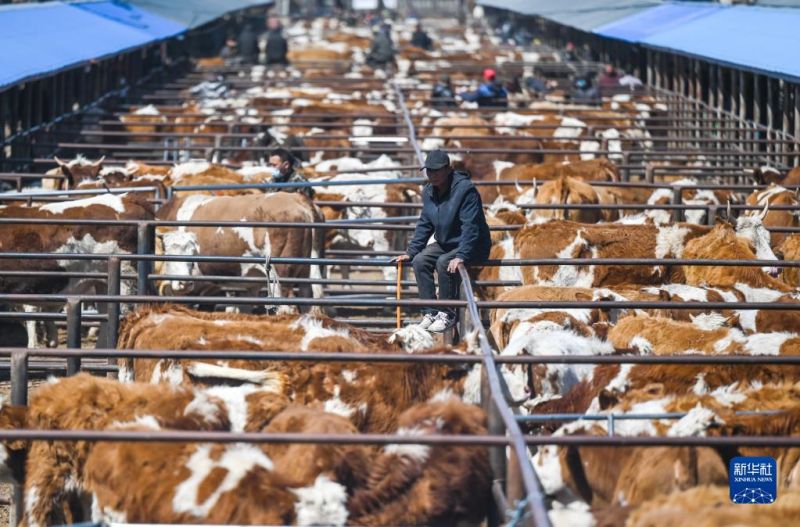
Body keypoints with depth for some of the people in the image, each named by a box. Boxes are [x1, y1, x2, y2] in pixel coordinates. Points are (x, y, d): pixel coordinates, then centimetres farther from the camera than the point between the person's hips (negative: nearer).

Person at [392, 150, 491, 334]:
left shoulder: (465, 189, -23)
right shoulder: (429, 192, 2)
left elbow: (470, 227, -28)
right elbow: (424, 225, 11)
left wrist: (461, 256, -37)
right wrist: (410, 252, 3)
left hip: (474, 247, -8)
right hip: (445, 244, 8)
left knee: (443, 263, -31)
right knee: (419, 261, -14)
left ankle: (447, 315, -18)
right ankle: (430, 313, -9)